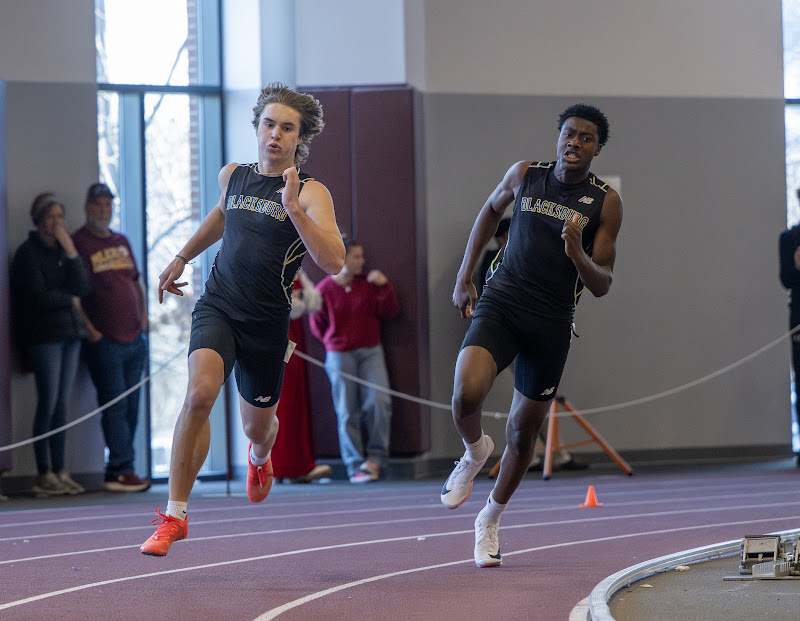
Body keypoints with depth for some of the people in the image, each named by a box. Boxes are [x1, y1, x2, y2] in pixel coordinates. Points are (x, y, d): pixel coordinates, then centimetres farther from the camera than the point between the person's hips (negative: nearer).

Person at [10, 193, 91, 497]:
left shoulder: (63, 249, 16)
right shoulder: (29, 252, -3)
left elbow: (83, 287, 3)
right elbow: (38, 295, -12)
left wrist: (71, 251, -5)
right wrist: (70, 300, 2)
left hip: (70, 333, 6)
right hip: (43, 334, -6)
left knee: (63, 405, 4)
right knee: (49, 403, -10)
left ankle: (60, 472, 7)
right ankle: (44, 475, -6)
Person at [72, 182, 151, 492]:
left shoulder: (122, 242, 18)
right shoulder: (78, 243, -4)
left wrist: (143, 313, 13)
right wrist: (90, 330, -13)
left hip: (134, 338, 7)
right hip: (104, 340, -7)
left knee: (131, 407, 5)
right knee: (115, 405, -10)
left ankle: (119, 472, 9)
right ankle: (121, 471, -9)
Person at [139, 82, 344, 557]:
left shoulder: (311, 193, -9)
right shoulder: (233, 176, 6)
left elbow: (333, 261, -24)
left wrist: (293, 207, -31)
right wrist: (182, 258, 34)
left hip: (268, 322, -1)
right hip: (218, 305, 1)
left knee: (257, 425, 15)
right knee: (200, 394, -26)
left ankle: (260, 458, 58)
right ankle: (175, 515, -19)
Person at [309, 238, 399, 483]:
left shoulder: (369, 283, 6)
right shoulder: (324, 289, -2)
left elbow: (389, 312, 4)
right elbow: (317, 326, 7)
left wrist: (384, 287, -8)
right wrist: (335, 341, 7)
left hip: (371, 351, 2)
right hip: (340, 355, -2)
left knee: (379, 401, -15)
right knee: (348, 412, 0)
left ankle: (376, 455, 0)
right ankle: (355, 466, 6)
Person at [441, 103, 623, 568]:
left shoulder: (606, 203, -2)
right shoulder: (525, 175, 3)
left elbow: (602, 285, -2)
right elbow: (491, 211, 24)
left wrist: (578, 255, -24)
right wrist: (464, 277, 18)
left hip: (552, 324, 0)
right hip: (500, 305, 0)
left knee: (524, 432, 9)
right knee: (467, 393, -27)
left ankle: (491, 521, 33)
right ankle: (475, 451, 9)